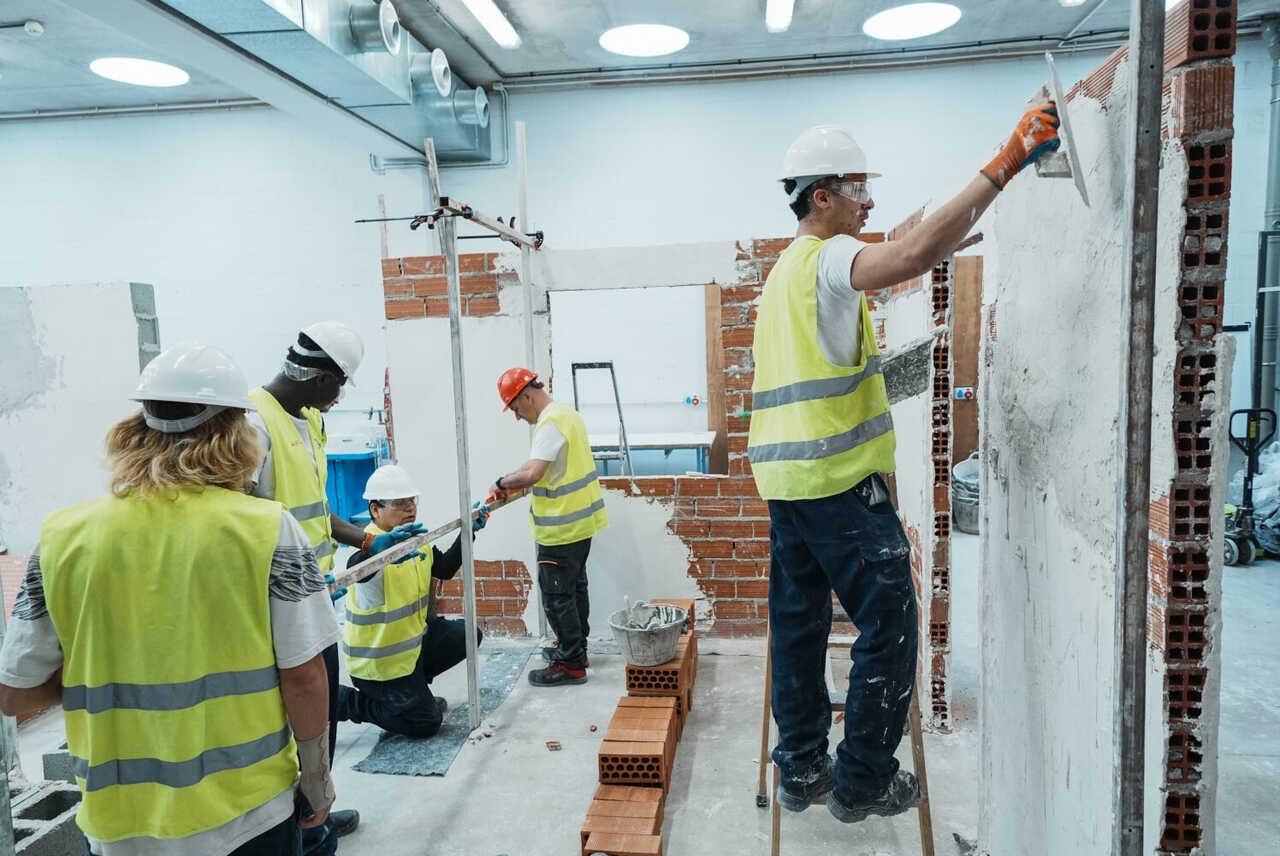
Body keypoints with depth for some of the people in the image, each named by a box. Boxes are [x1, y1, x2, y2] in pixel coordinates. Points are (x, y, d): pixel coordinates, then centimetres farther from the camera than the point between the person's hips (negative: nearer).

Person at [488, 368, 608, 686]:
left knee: (556, 595, 0)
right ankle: (575, 647, 36)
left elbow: (532, 473, -33)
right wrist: (517, 480, 13)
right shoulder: (568, 413, 11)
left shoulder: (550, 424, -21)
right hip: (582, 519, 10)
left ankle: (571, 665, 9)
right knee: (575, 586, 21)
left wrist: (502, 483, -16)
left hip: (562, 527, -10)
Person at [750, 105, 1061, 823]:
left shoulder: (785, 269, 20)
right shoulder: (828, 258, -10)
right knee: (889, 623, 2)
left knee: (799, 622, 13)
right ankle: (863, 783, 12)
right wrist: (1002, 169, -25)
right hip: (840, 480, -9)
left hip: (784, 474, 9)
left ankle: (802, 769, 25)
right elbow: (917, 255, -29)